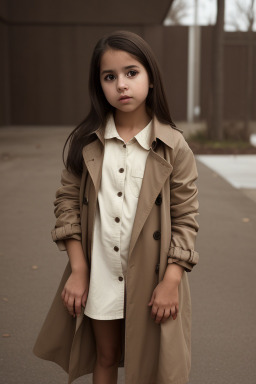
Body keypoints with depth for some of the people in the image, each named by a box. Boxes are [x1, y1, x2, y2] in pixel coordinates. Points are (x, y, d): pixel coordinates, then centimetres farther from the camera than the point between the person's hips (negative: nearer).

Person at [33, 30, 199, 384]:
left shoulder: (174, 147, -9)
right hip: (99, 275, 2)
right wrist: (78, 269, -4)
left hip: (151, 280, -2)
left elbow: (185, 217, -7)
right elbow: (68, 202, 0)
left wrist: (171, 280, -11)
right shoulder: (86, 143, -3)